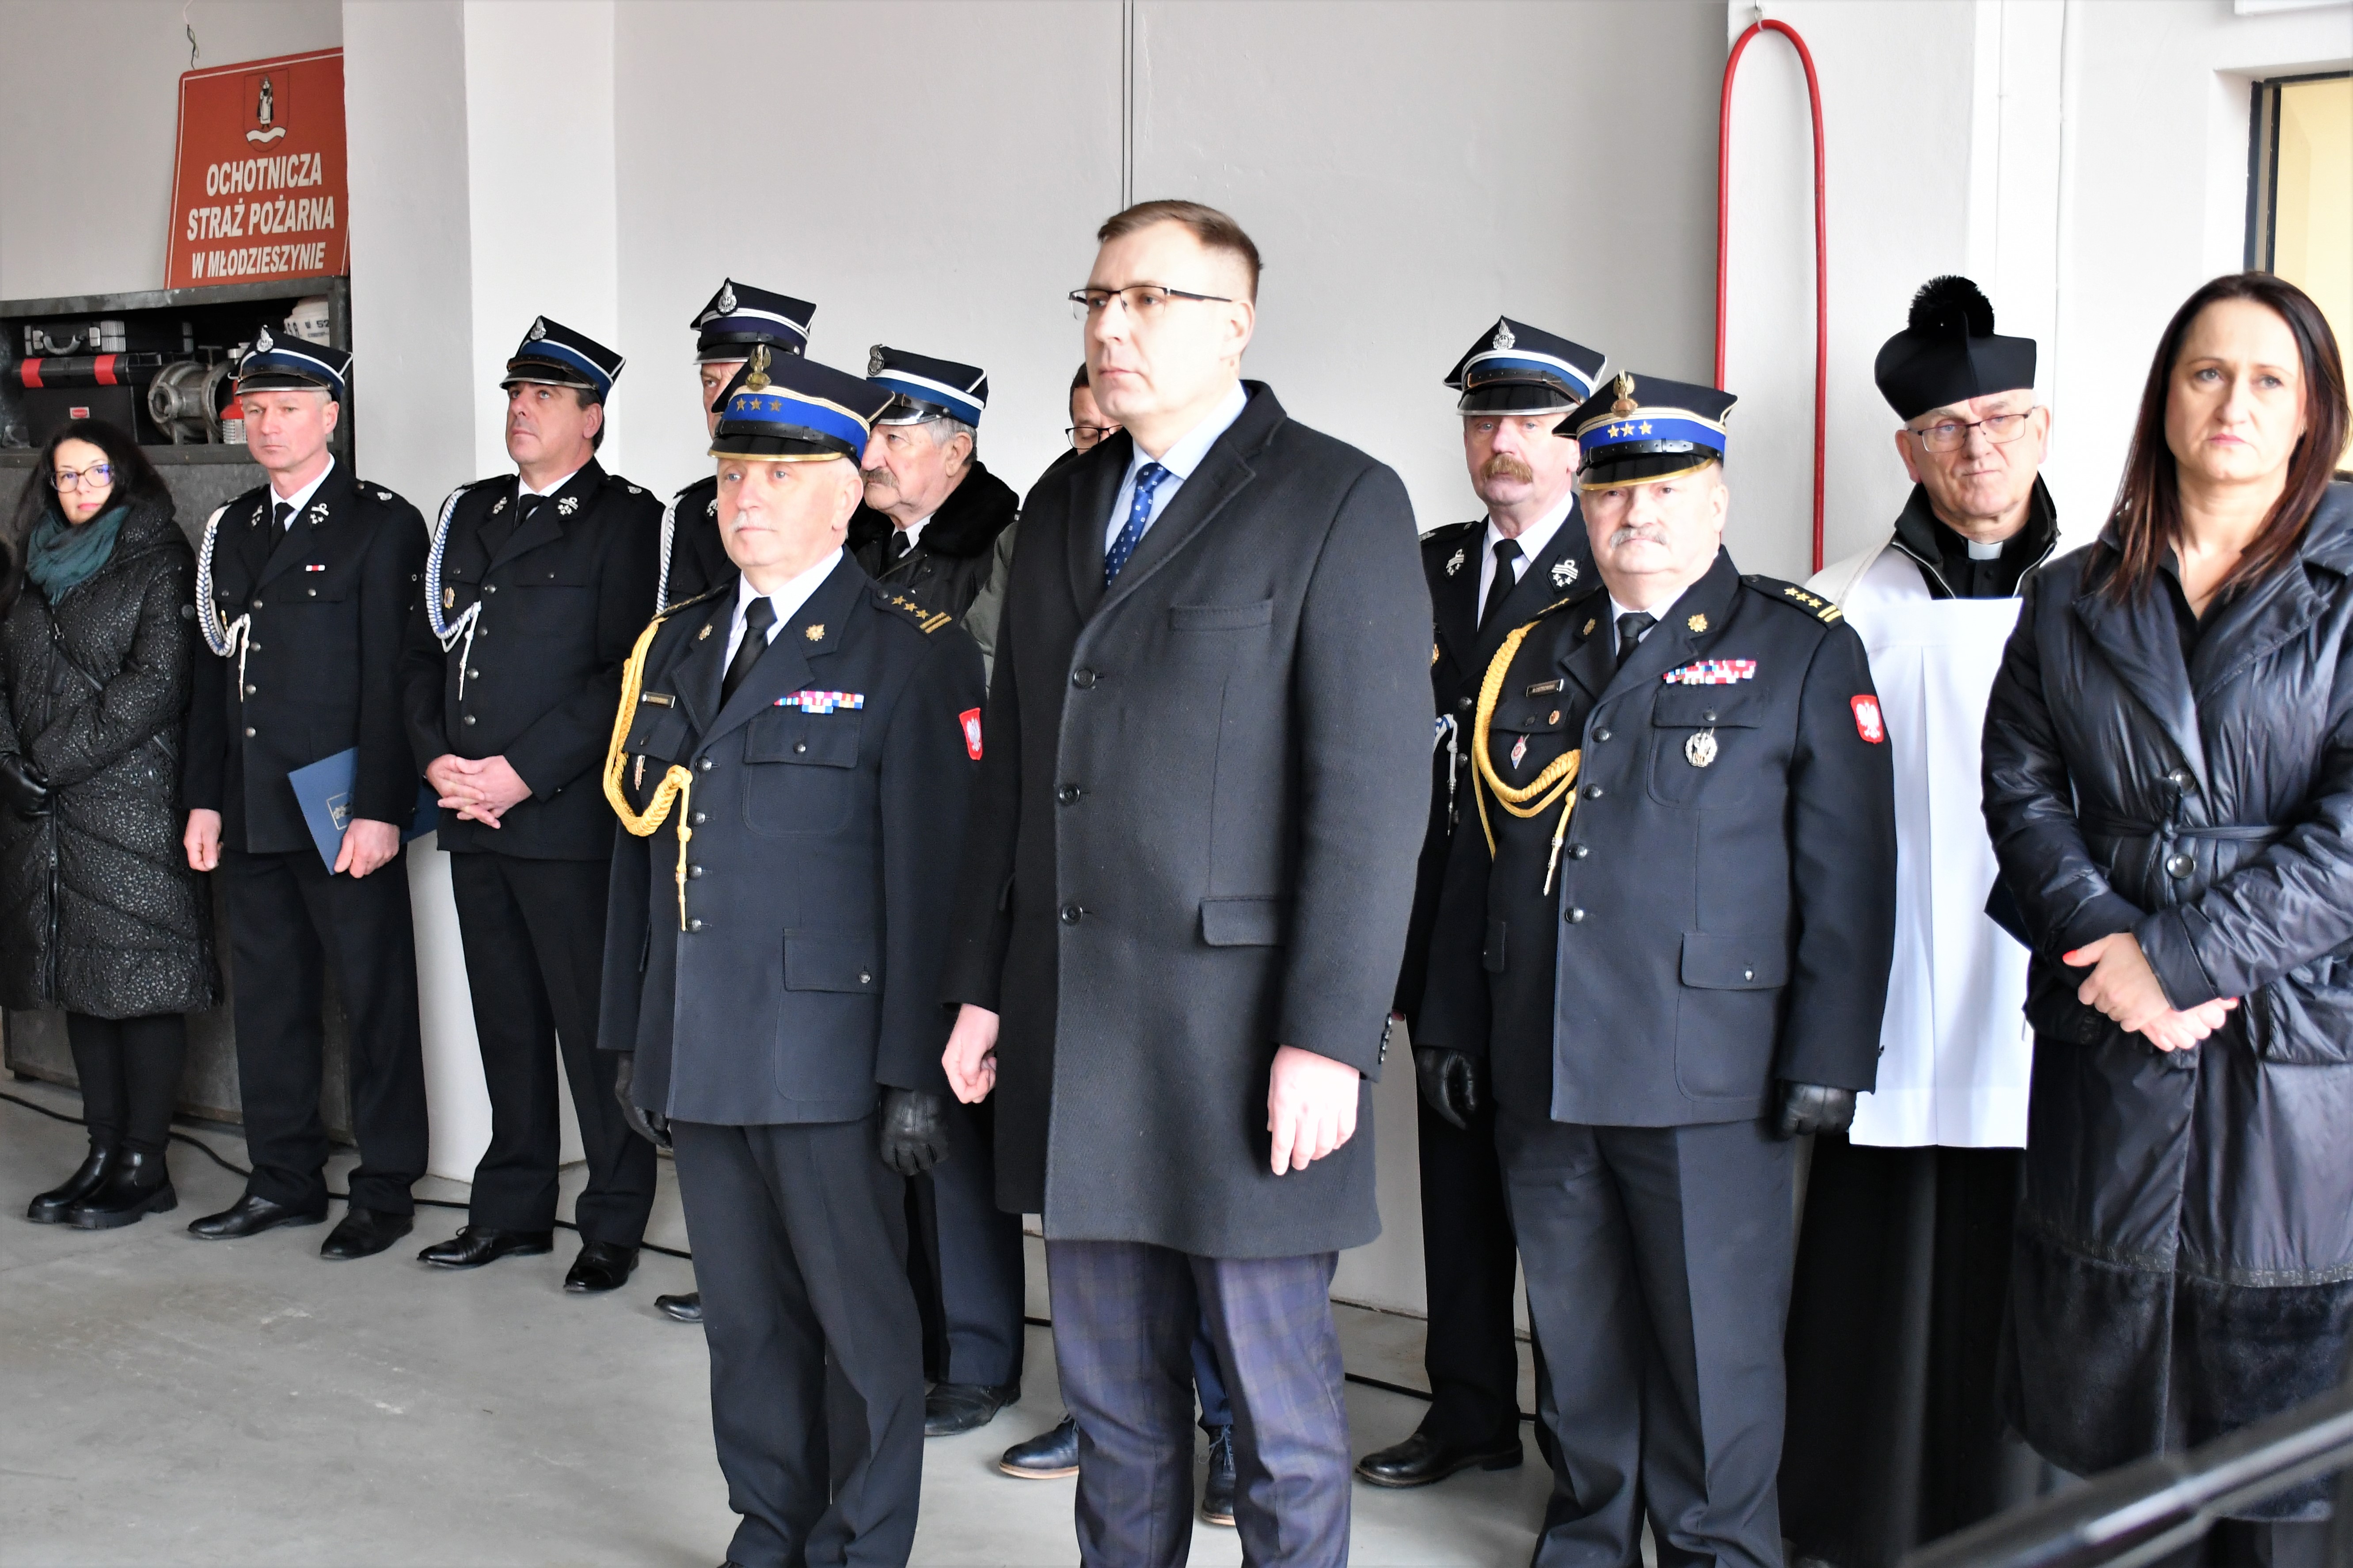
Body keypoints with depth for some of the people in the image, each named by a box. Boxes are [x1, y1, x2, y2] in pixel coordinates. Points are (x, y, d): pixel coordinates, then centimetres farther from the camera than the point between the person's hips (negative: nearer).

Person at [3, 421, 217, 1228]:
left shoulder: (160, 564, -2)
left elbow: (156, 684, -12)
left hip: (133, 804, -7)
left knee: (143, 979, -5)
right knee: (82, 983, 9)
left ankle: (145, 1168, 0)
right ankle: (104, 1154, 16)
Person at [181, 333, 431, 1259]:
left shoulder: (382, 524, -4)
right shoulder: (232, 530, 15)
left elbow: (392, 676, -11)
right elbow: (213, 674, 16)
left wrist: (380, 809, -16)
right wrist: (205, 799, 10)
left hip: (344, 810, -7)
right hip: (252, 812, 7)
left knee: (374, 999, 1)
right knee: (267, 995, 12)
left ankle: (385, 1191, 10)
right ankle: (285, 1181, 24)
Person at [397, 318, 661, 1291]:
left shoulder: (623, 520, -3)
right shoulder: (469, 515, 17)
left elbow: (626, 674, -12)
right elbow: (422, 653, 16)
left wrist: (523, 771, -15)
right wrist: (438, 761, 0)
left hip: (569, 820, -6)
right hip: (472, 814, 6)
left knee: (592, 1025, -1)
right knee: (505, 1020, 13)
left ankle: (614, 1226, 9)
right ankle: (513, 1209, 24)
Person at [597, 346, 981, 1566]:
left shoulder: (910, 656, -6)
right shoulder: (675, 647, 13)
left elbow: (930, 877, -11)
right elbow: (641, 853, 16)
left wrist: (918, 1071, -15)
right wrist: (631, 1036, 13)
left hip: (827, 1054, -6)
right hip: (699, 1055, 6)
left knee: (863, 1326, 4)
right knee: (744, 1319, 15)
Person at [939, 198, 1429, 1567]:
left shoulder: (1340, 502, -7)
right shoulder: (1064, 509, 14)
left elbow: (1372, 794, -13)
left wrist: (1328, 1038, -17)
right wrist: (985, 985, 12)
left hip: (1241, 1029, -6)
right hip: (1074, 1032, 6)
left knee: (1279, 1405, 5)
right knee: (1113, 1394, 16)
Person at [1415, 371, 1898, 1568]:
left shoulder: (1804, 652, 1)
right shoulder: (1533, 654, 14)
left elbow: (1847, 875, -4)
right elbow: (1477, 853, 16)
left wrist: (1826, 1061, -9)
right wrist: (1452, 1028, 12)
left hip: (1707, 1079, -4)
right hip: (1542, 1076, 4)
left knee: (1714, 1345, 3)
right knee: (1575, 1338, 13)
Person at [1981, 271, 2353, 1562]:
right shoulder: (2071, 601, 12)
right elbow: (2023, 792, 4)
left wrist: (2189, 957, -14)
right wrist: (2110, 947, -11)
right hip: (2105, 1051, 3)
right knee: (2098, 1399, 7)